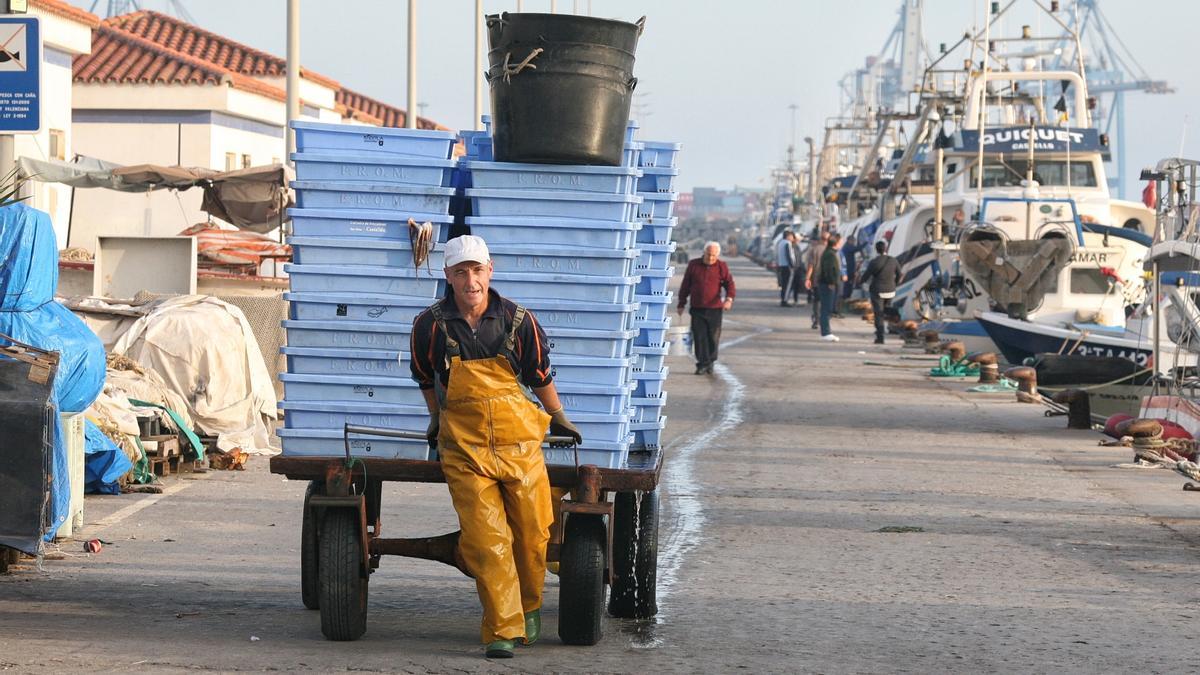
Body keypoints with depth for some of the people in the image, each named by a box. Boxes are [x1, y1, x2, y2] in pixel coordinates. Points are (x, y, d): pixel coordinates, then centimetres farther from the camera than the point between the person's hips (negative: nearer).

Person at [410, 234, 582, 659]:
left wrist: (558, 418, 24)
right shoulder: (431, 325, -4)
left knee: (532, 534, 7)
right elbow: (425, 376, 17)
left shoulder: (518, 321, -4)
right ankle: (502, 632, -5)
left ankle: (529, 607, 33)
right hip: (463, 448, -1)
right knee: (486, 541, -9)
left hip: (519, 442, 1)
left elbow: (540, 373, 13)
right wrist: (437, 419, 28)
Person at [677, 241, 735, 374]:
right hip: (697, 308, 0)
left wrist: (729, 298, -23)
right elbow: (685, 285, 10)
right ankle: (702, 364, 0)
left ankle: (710, 361, 24)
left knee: (713, 337, 6)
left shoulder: (722, 266, 2)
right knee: (699, 337, -5)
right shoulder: (693, 265, 4)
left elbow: (729, 283, -4)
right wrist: (682, 304, 9)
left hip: (715, 308, 0)